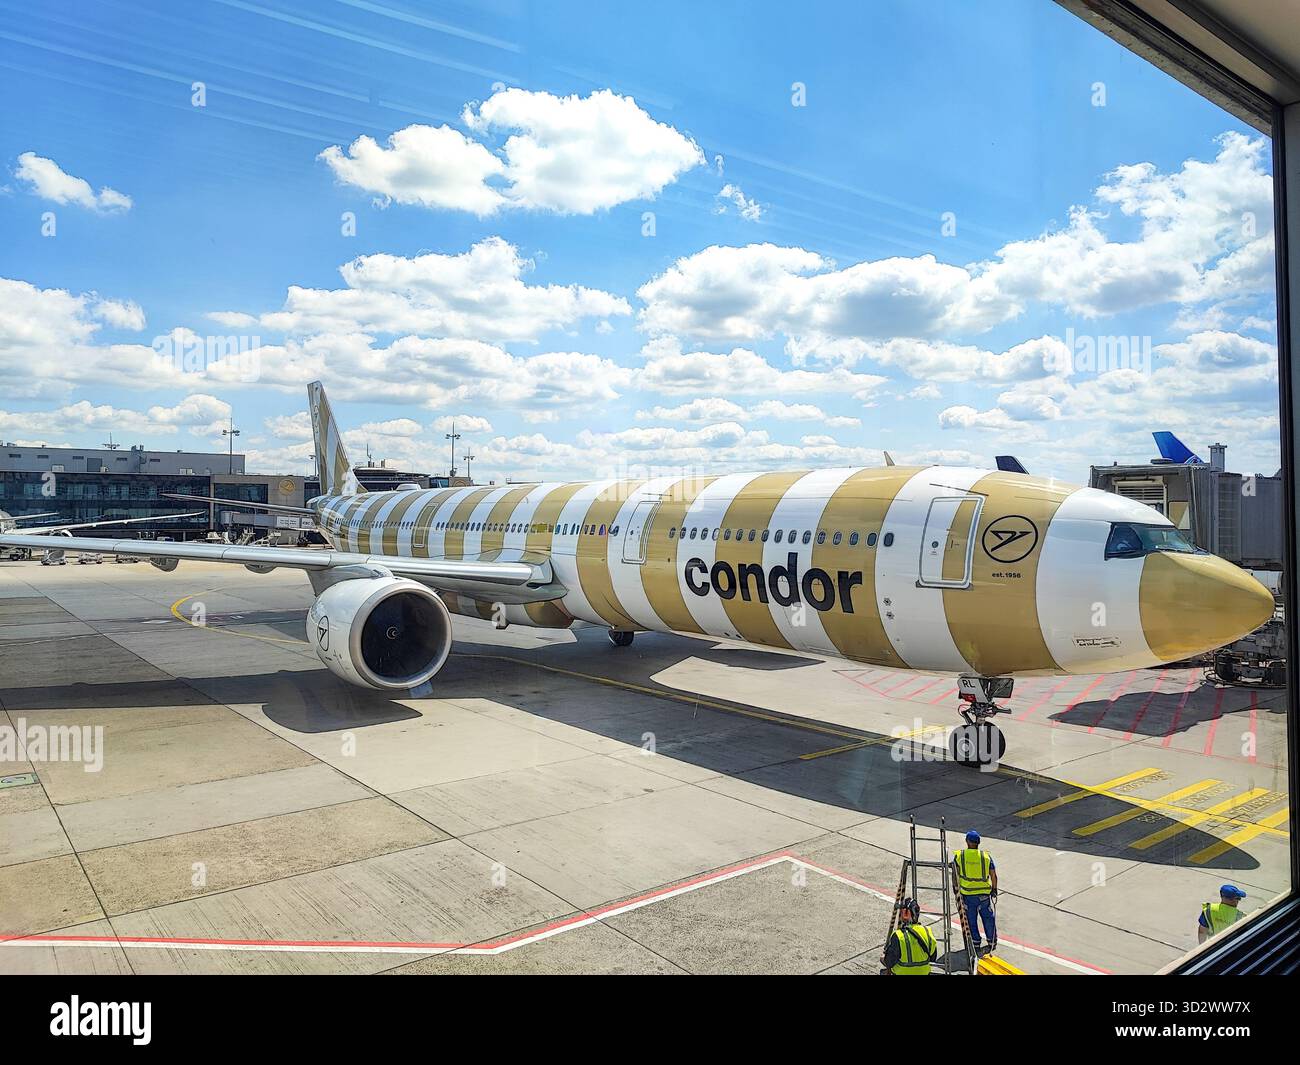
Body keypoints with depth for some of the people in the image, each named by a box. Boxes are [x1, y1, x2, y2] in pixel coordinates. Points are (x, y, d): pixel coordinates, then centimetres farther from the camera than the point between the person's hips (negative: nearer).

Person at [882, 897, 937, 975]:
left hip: (902, 973, -3)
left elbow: (889, 963, -14)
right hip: (924, 972, 3)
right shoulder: (928, 932, -9)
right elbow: (933, 958, 4)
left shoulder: (897, 937, -23)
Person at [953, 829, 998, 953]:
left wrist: (956, 888, 10)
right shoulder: (986, 856, -4)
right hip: (984, 894, 1)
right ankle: (992, 943, 26)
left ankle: (975, 944, 16)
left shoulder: (959, 856, -6)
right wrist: (994, 889, 15)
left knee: (971, 920, 11)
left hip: (967, 895, -1)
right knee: (988, 918, 17)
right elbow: (994, 875, 1)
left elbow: (955, 875, -2)